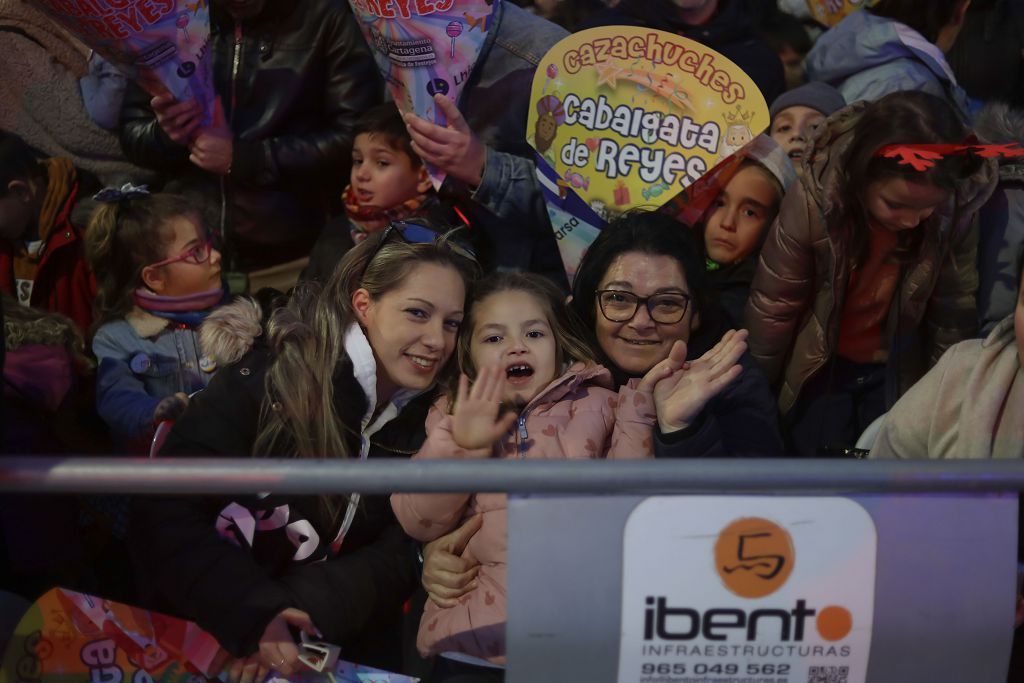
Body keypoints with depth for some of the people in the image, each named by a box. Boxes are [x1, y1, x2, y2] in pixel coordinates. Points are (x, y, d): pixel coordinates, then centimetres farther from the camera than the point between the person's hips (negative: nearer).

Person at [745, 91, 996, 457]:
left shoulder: (956, 210, -23)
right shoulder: (813, 201, -29)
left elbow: (953, 309, -7)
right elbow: (773, 307, -16)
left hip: (897, 373, 2)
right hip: (818, 369, -1)